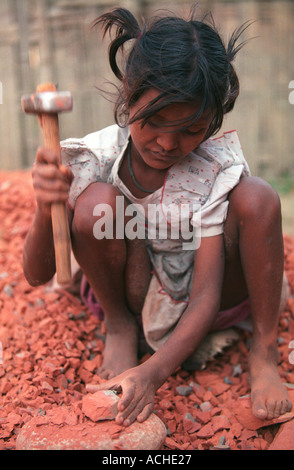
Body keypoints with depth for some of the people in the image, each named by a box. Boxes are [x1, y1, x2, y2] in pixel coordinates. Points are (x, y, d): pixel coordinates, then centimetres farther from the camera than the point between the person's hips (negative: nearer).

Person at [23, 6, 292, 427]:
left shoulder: (214, 171, -21)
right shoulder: (94, 160, -18)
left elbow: (205, 299, -25)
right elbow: (38, 274, -15)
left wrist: (153, 372, -40)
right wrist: (45, 212, -36)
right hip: (134, 296, 0)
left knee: (257, 197, -27)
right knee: (96, 202, -30)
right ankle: (119, 326, -3)